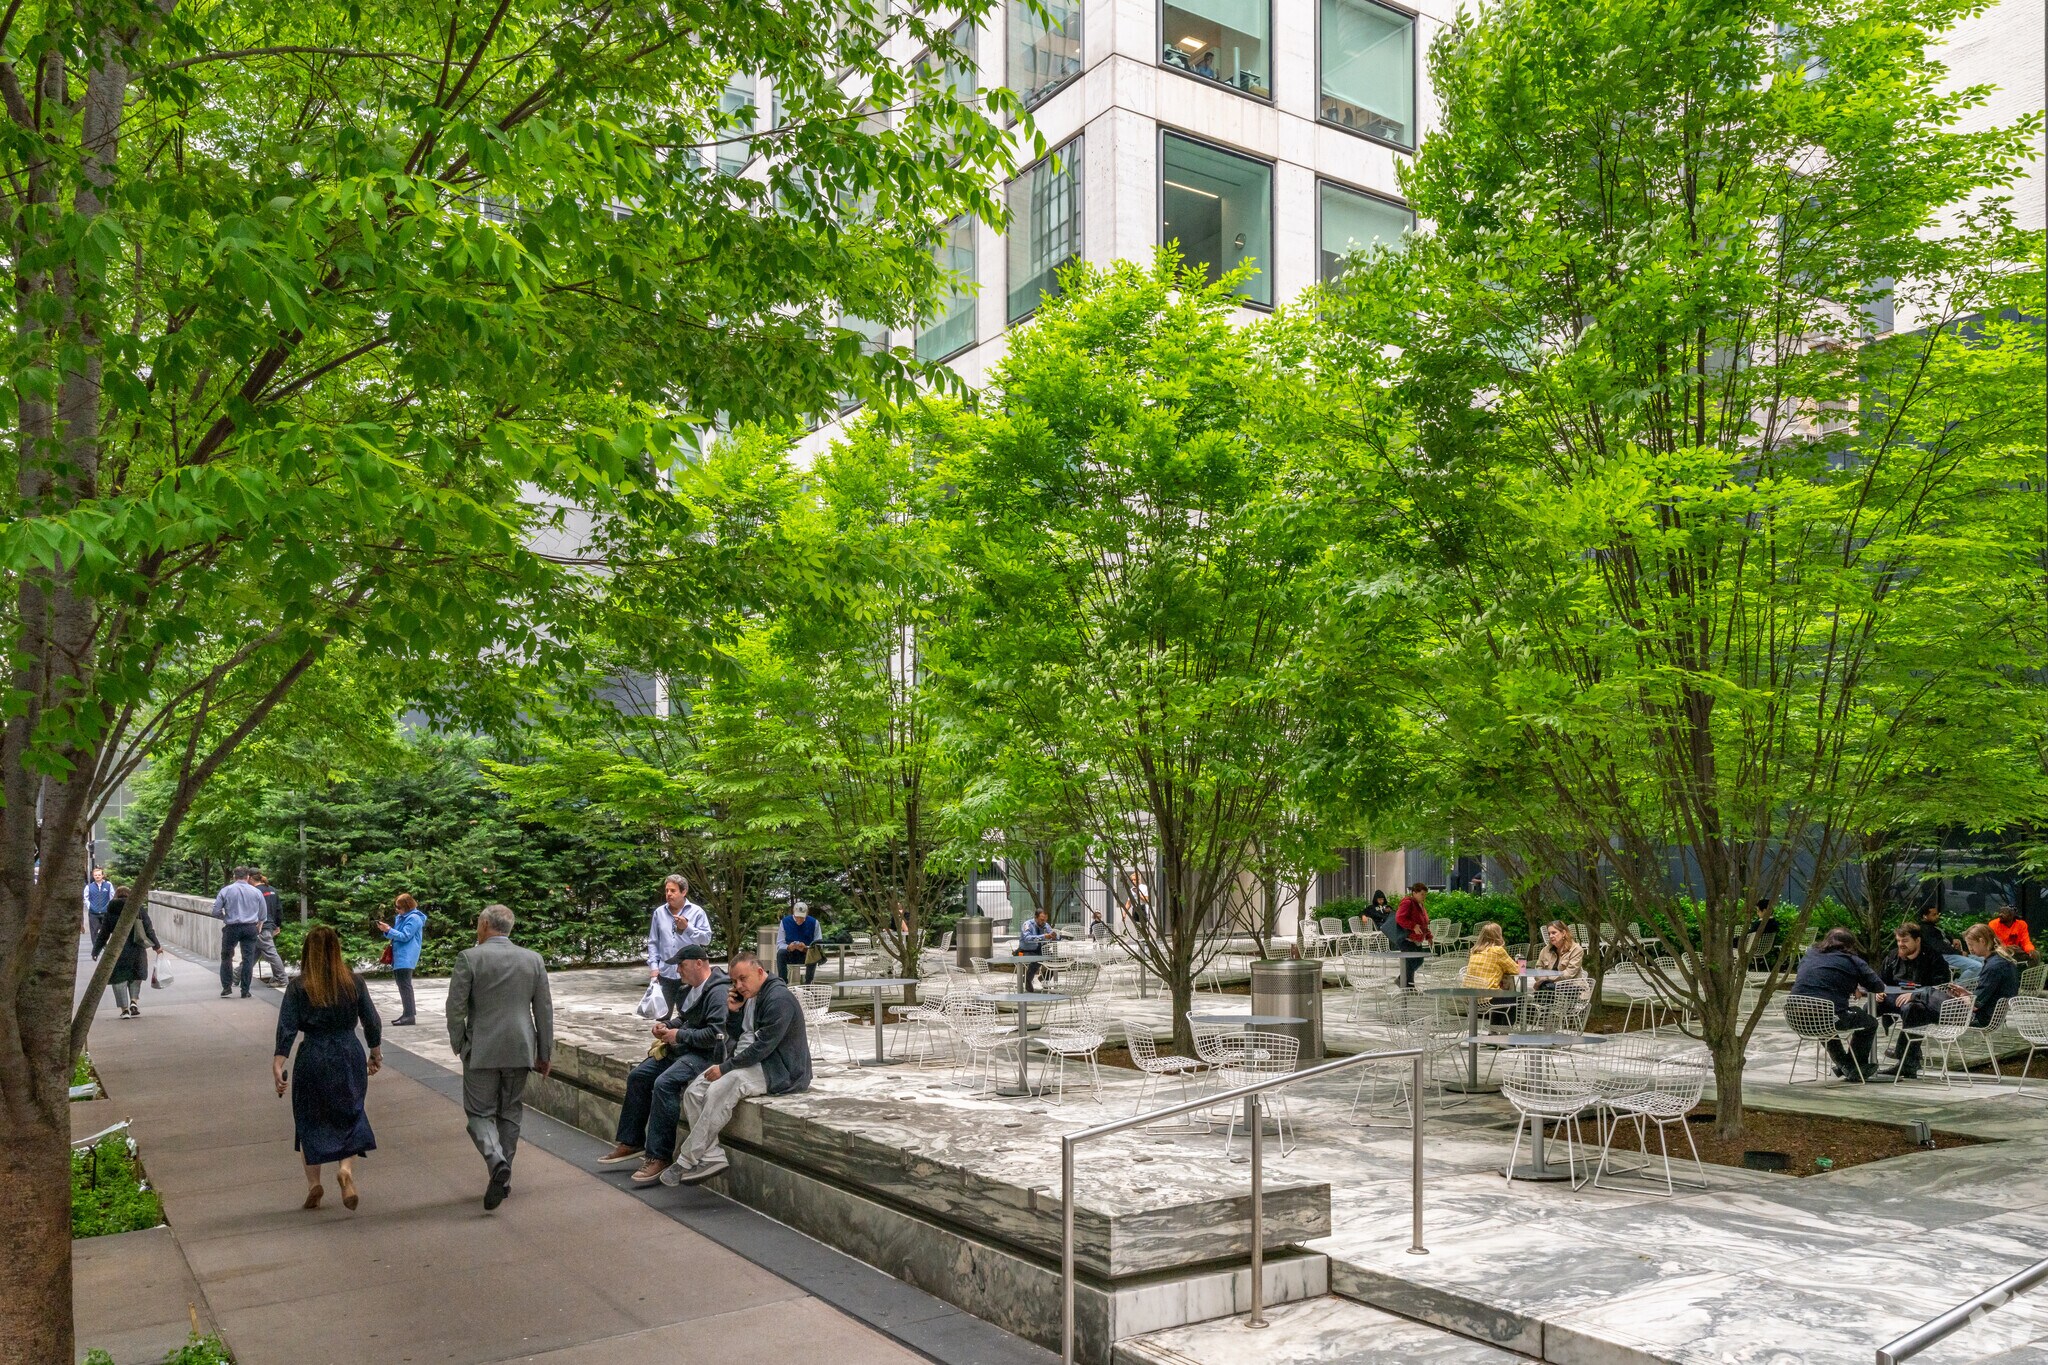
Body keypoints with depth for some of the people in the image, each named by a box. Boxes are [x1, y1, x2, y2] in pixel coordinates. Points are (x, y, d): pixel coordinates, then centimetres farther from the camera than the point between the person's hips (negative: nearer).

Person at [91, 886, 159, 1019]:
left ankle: (124, 1009, 2)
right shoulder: (139, 908, 3)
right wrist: (156, 946, 9)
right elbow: (149, 929, 1)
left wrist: (95, 952, 15)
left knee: (119, 978, 7)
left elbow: (103, 935, 4)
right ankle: (134, 1001, 2)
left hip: (117, 949, -1)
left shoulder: (109, 912, 2)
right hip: (137, 949, 1)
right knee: (136, 975, 20)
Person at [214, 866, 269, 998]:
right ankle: (245, 991, 6)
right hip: (250, 928, 1)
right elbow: (263, 913, 9)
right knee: (248, 959, 5)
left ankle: (227, 987, 12)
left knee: (226, 957, 15)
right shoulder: (256, 892, 2)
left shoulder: (226, 890, -3)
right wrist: (259, 924, 26)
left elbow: (216, 911, -3)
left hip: (232, 928, -1)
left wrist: (225, 917, 16)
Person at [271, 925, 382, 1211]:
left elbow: (286, 1030, -11)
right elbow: (372, 1022, 4)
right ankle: (346, 1169, -10)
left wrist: (277, 1066, -10)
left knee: (310, 1122, 13)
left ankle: (313, 1183, 11)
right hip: (349, 1057, 1)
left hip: (312, 1061, -1)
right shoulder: (354, 983, -1)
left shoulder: (298, 987, -6)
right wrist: (376, 1055, 16)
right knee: (349, 1117, 12)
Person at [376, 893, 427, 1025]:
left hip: (406, 958, -10)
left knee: (405, 985, -12)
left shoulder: (414, 918, -12)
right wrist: (386, 931, 3)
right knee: (402, 985, 12)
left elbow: (405, 936, -17)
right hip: (399, 957, 10)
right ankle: (406, 1014, 17)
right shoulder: (401, 917, 17)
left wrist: (389, 930, -18)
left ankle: (409, 1015, -13)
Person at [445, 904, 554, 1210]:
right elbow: (544, 1011, 5)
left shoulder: (469, 958, -9)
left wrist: (458, 1045, 6)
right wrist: (545, 1053, 12)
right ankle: (503, 1179, 18)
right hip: (520, 1050, 3)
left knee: (480, 1113, 5)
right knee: (510, 1113, 14)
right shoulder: (533, 959, 2)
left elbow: (455, 1008, -9)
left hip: (481, 1051, -3)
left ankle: (497, 1161, -19)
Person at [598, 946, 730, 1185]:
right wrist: (667, 1027, 9)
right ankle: (630, 1142, 16)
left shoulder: (718, 991, -17)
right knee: (638, 1076, 6)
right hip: (683, 1049, 11)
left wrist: (679, 1036, -16)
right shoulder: (691, 988, 15)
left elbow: (716, 1034, -25)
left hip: (706, 1054, -11)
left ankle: (658, 1156, -22)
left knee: (664, 1083, -28)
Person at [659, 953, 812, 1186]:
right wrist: (733, 1012, 0)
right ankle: (711, 1157, -10)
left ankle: (687, 1162, -18)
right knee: (693, 1092, -7)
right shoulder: (748, 997, 14)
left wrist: (726, 1068, -17)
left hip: (777, 1070, -10)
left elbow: (762, 1046, -21)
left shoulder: (778, 998, -17)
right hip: (750, 1062, 10)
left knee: (718, 1092, -29)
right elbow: (735, 1037, 18)